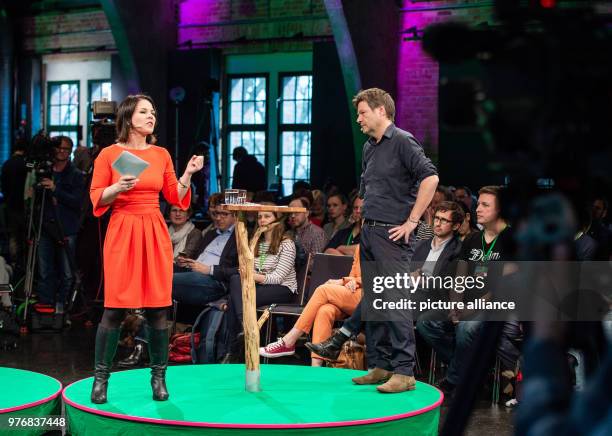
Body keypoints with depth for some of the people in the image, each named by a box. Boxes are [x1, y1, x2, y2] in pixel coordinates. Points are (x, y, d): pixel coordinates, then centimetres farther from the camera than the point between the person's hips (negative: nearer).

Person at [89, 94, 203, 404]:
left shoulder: (161, 154, 10)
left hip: (155, 233, 3)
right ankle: (101, 378, 7)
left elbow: (175, 197, 13)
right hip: (122, 232, -3)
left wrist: (188, 173, 1)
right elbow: (96, 199, 0)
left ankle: (159, 377, 12)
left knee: (157, 308, 2)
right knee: (115, 308, -5)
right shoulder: (109, 154, 0)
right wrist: (117, 188, -17)